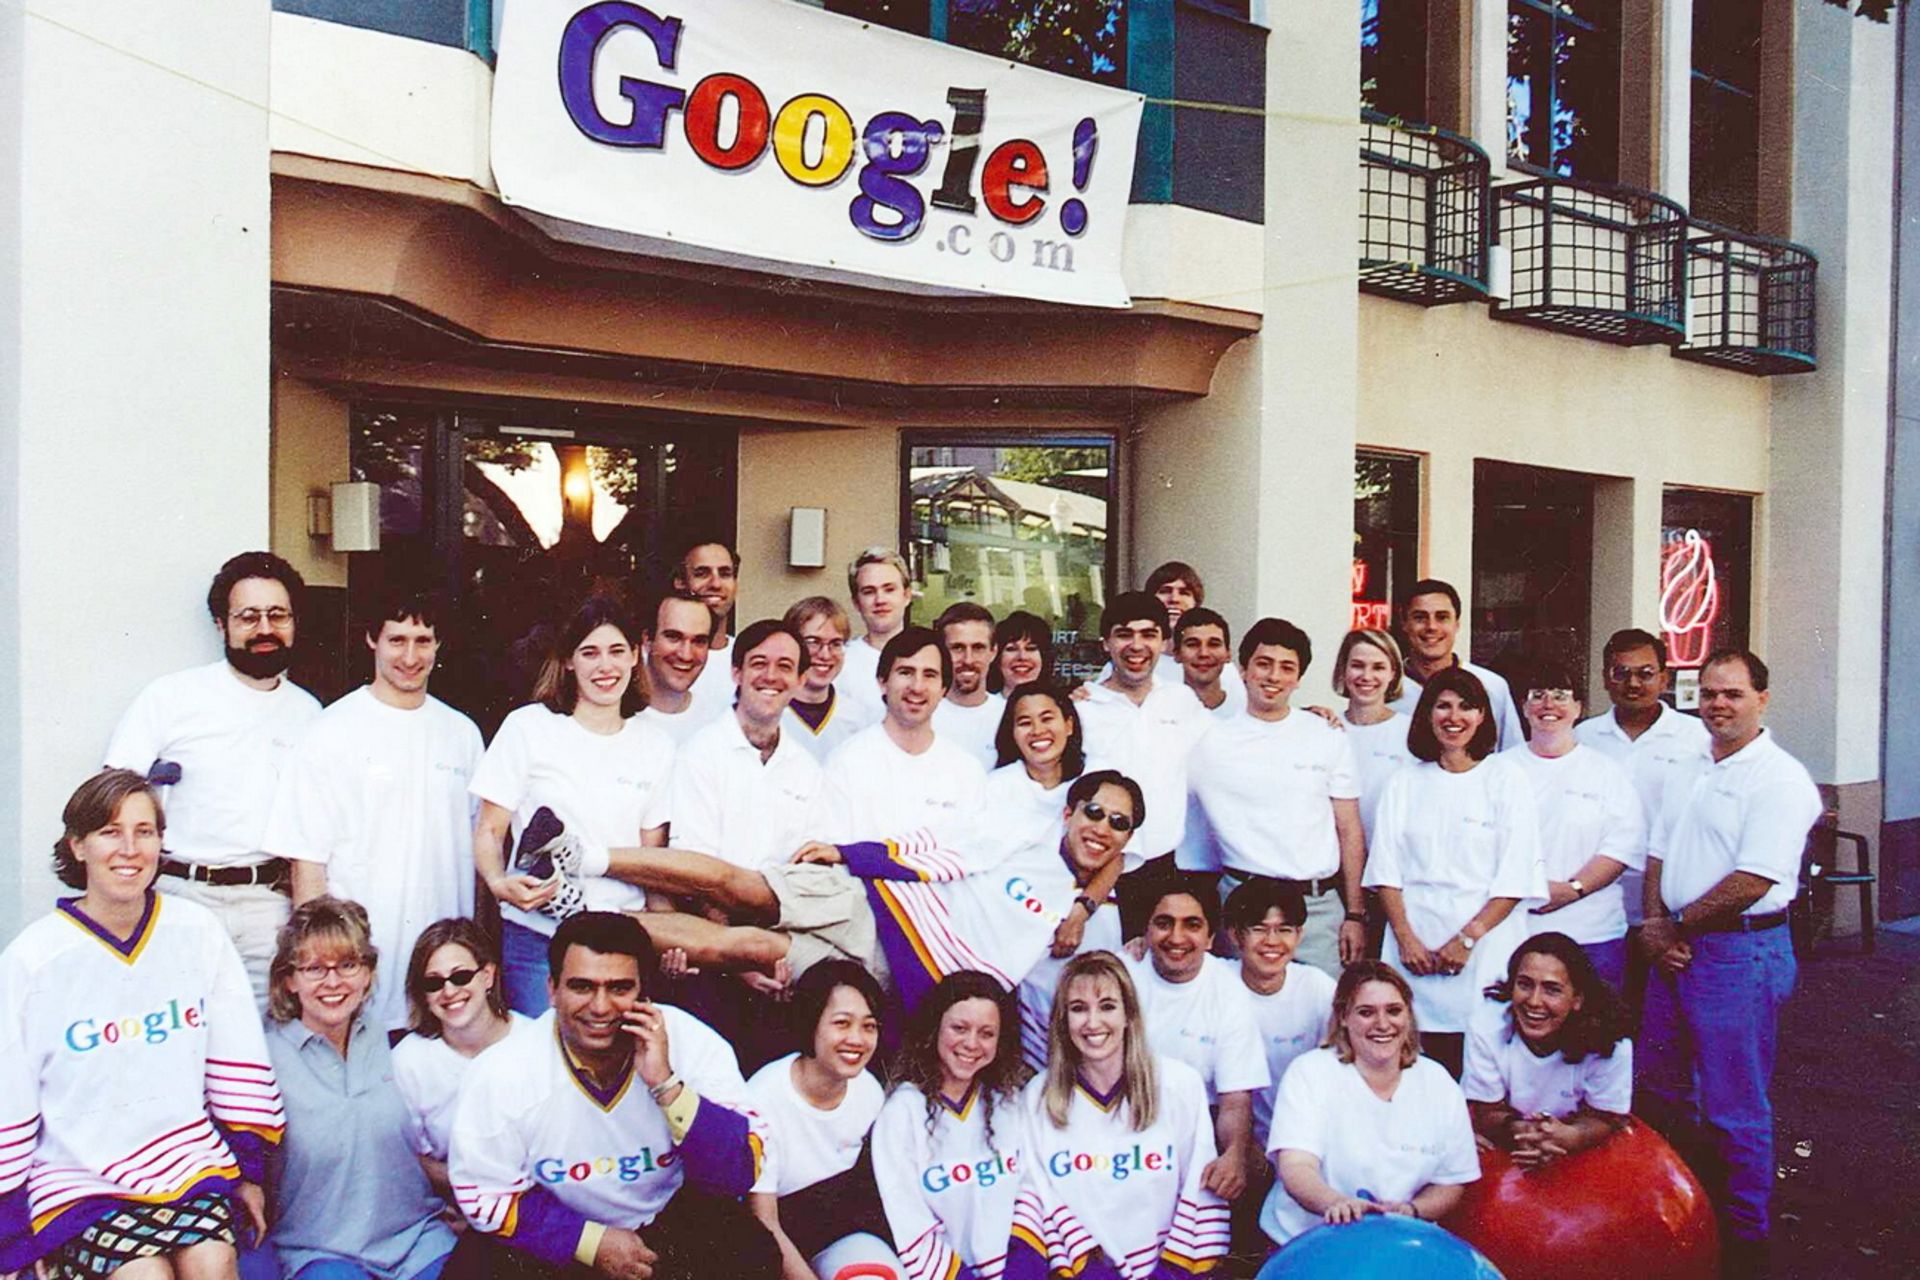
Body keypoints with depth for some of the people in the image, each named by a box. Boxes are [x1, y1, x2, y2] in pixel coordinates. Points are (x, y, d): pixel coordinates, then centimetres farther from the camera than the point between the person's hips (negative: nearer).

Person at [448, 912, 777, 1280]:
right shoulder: (500, 1074, -18)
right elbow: (486, 1197, -8)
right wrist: (593, 1242, -17)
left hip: (671, 1218, 0)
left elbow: (740, 1175, -22)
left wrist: (667, 1085, -34)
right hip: (556, 1240, 1)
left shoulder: (693, 1044, -19)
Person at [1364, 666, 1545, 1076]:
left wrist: (1468, 938, -11)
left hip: (1484, 946, -2)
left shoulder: (1505, 779, 4)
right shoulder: (1405, 783, 13)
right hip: (1415, 946, 2)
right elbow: (1385, 869, 7)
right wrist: (1405, 937, -6)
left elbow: (1516, 876, -3)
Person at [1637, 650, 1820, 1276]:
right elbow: (1658, 855, 14)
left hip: (1742, 950, -8)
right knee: (1663, 1090, 16)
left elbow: (1753, 881, -20)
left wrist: (1674, 927, -11)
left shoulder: (1780, 778, -13)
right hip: (1676, 948, 8)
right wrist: (1656, 926, -2)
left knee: (1735, 1108, 1)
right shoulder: (1692, 769, 13)